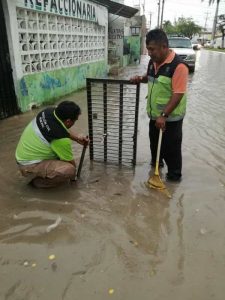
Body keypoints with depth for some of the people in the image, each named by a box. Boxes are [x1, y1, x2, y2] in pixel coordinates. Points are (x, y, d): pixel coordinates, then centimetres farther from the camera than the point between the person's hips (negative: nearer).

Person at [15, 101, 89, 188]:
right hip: (29, 167, -9)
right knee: (69, 170, -25)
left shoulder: (49, 111, -8)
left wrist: (77, 138, 14)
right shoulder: (61, 138, -29)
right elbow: (70, 162, -11)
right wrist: (73, 176, 9)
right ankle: (38, 181, -4)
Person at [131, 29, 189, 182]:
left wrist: (164, 115, -28)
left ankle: (175, 174, 24)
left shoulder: (178, 66, -23)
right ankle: (156, 162, 46)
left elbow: (178, 94, -25)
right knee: (154, 141, 23)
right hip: (154, 114, 8)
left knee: (171, 146, 5)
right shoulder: (153, 61, 2)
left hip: (171, 117, -7)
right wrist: (141, 79, 0)